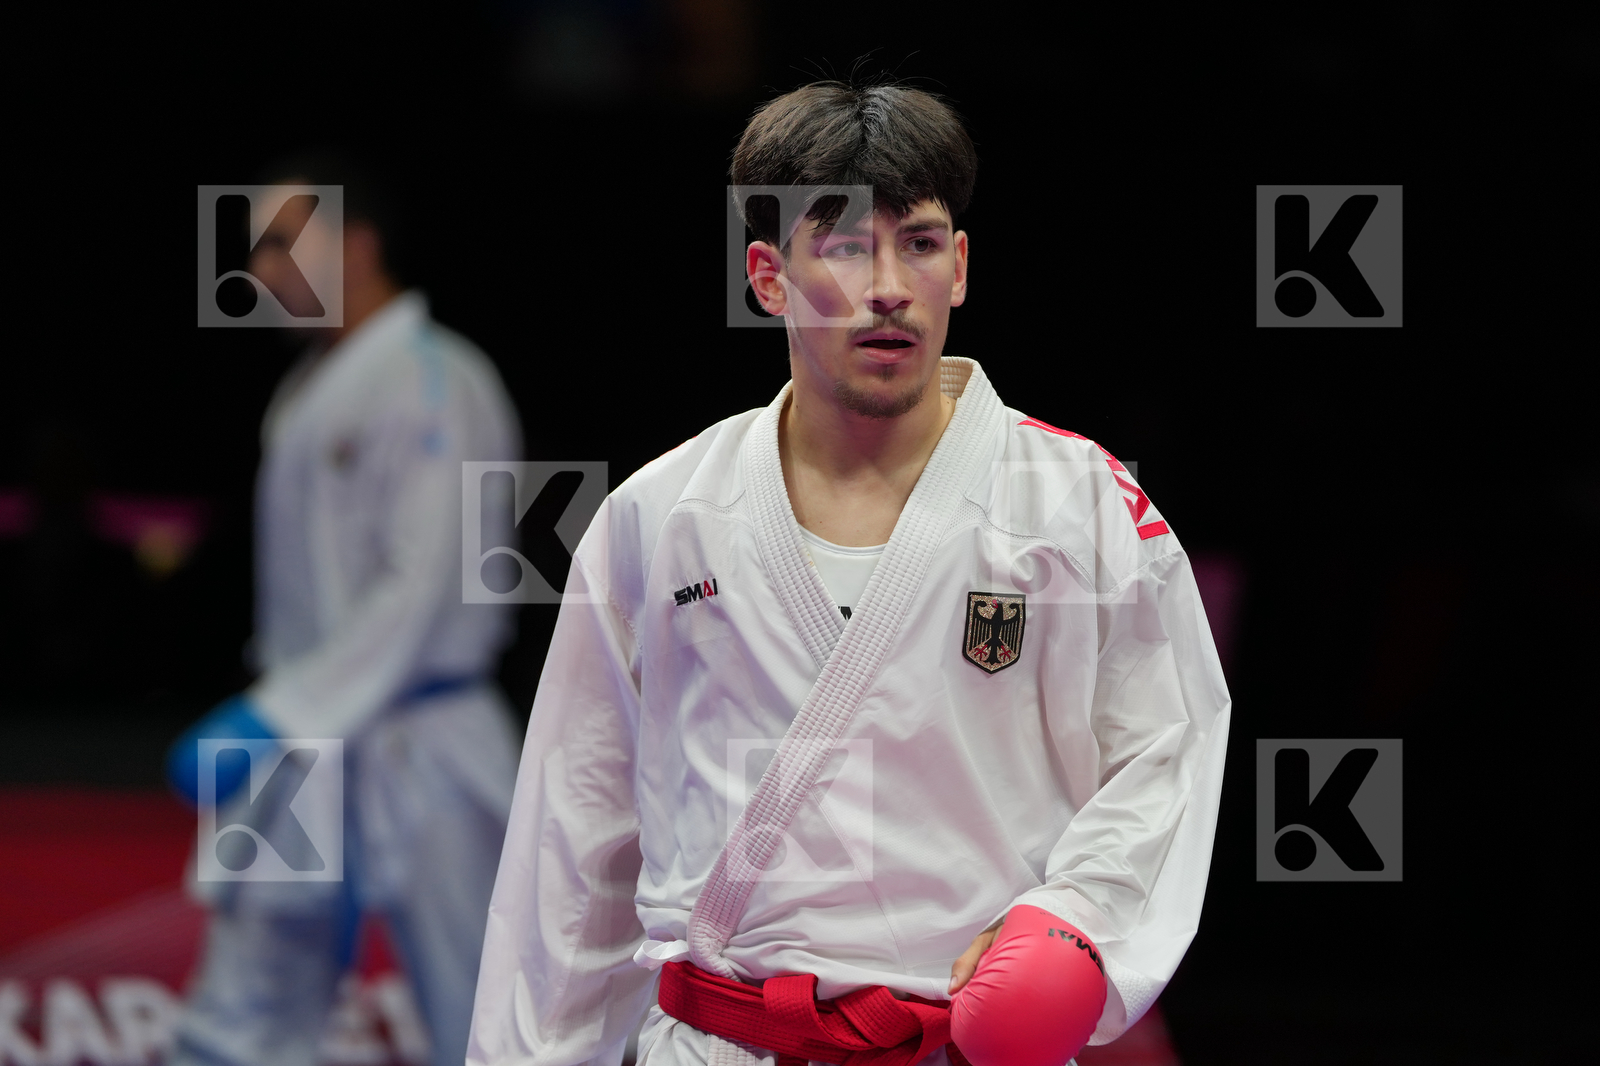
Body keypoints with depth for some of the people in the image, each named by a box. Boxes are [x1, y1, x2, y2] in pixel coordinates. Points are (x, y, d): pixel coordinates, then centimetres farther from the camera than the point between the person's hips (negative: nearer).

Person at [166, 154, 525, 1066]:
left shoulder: (434, 383, -14)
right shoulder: (315, 388, 14)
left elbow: (420, 590, -21)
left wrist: (280, 717, -23)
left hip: (418, 751, -9)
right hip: (313, 750, 9)